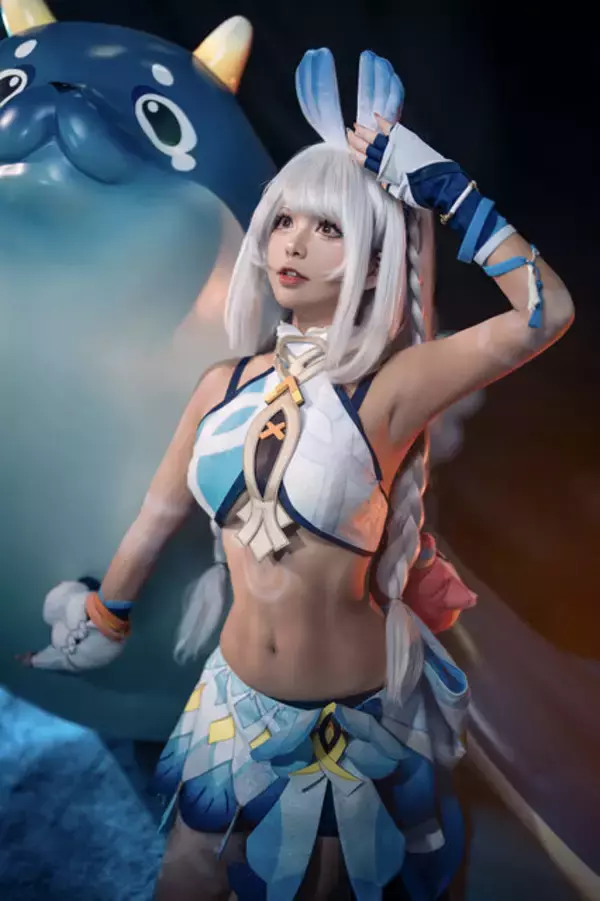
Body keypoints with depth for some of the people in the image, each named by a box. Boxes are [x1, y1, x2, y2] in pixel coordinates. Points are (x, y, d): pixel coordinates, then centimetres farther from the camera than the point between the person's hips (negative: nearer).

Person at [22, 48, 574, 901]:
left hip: (354, 716, -3)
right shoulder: (225, 387, -6)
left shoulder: (387, 391, -19)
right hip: (236, 696, 4)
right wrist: (100, 623, 20)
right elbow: (157, 516, 7)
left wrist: (439, 183, -23)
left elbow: (547, 312, -32)